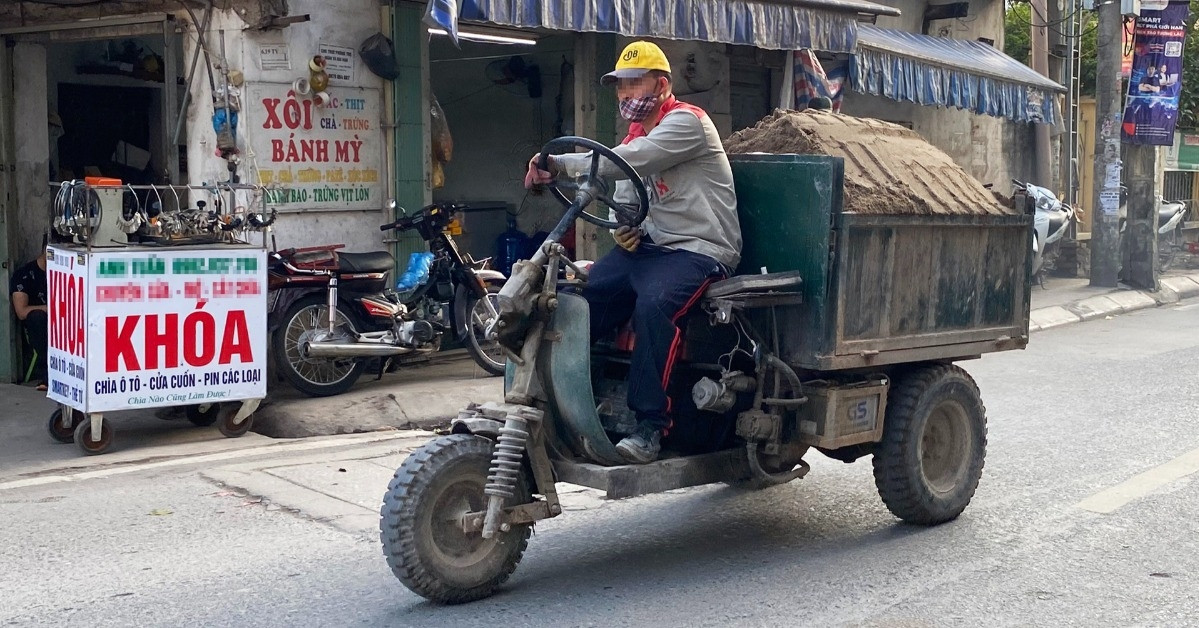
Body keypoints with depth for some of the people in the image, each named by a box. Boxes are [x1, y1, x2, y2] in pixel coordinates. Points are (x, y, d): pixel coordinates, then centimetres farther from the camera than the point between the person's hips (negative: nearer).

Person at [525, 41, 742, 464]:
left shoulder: (685, 121, -9)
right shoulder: (635, 136, 20)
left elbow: (628, 161, -24)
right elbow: (623, 197, 23)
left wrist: (559, 165, -29)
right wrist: (623, 226, -1)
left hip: (699, 249, -8)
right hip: (648, 245, 9)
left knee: (653, 304, -36)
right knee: (579, 298, -11)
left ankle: (651, 425, -30)